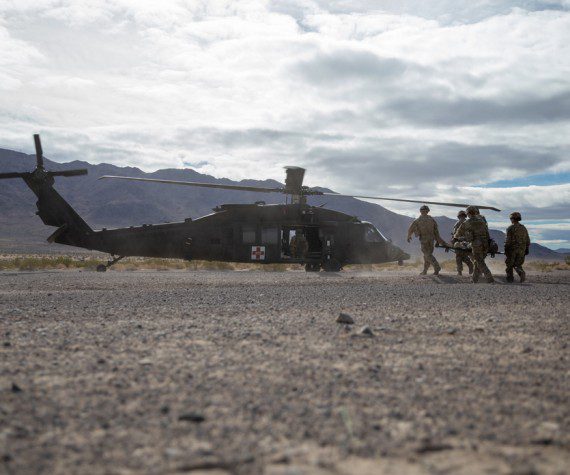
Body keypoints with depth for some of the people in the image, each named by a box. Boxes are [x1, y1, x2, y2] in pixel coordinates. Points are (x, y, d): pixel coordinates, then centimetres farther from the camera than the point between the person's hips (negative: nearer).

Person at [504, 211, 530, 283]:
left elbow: (508, 241, -15)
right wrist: (526, 250, 16)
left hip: (512, 250, -4)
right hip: (521, 251, 4)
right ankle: (522, 273, -13)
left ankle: (510, 278, 17)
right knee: (517, 265, 13)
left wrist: (506, 251, -9)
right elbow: (527, 241, 8)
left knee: (510, 265, 12)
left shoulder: (510, 228, -10)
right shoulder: (523, 228, 6)